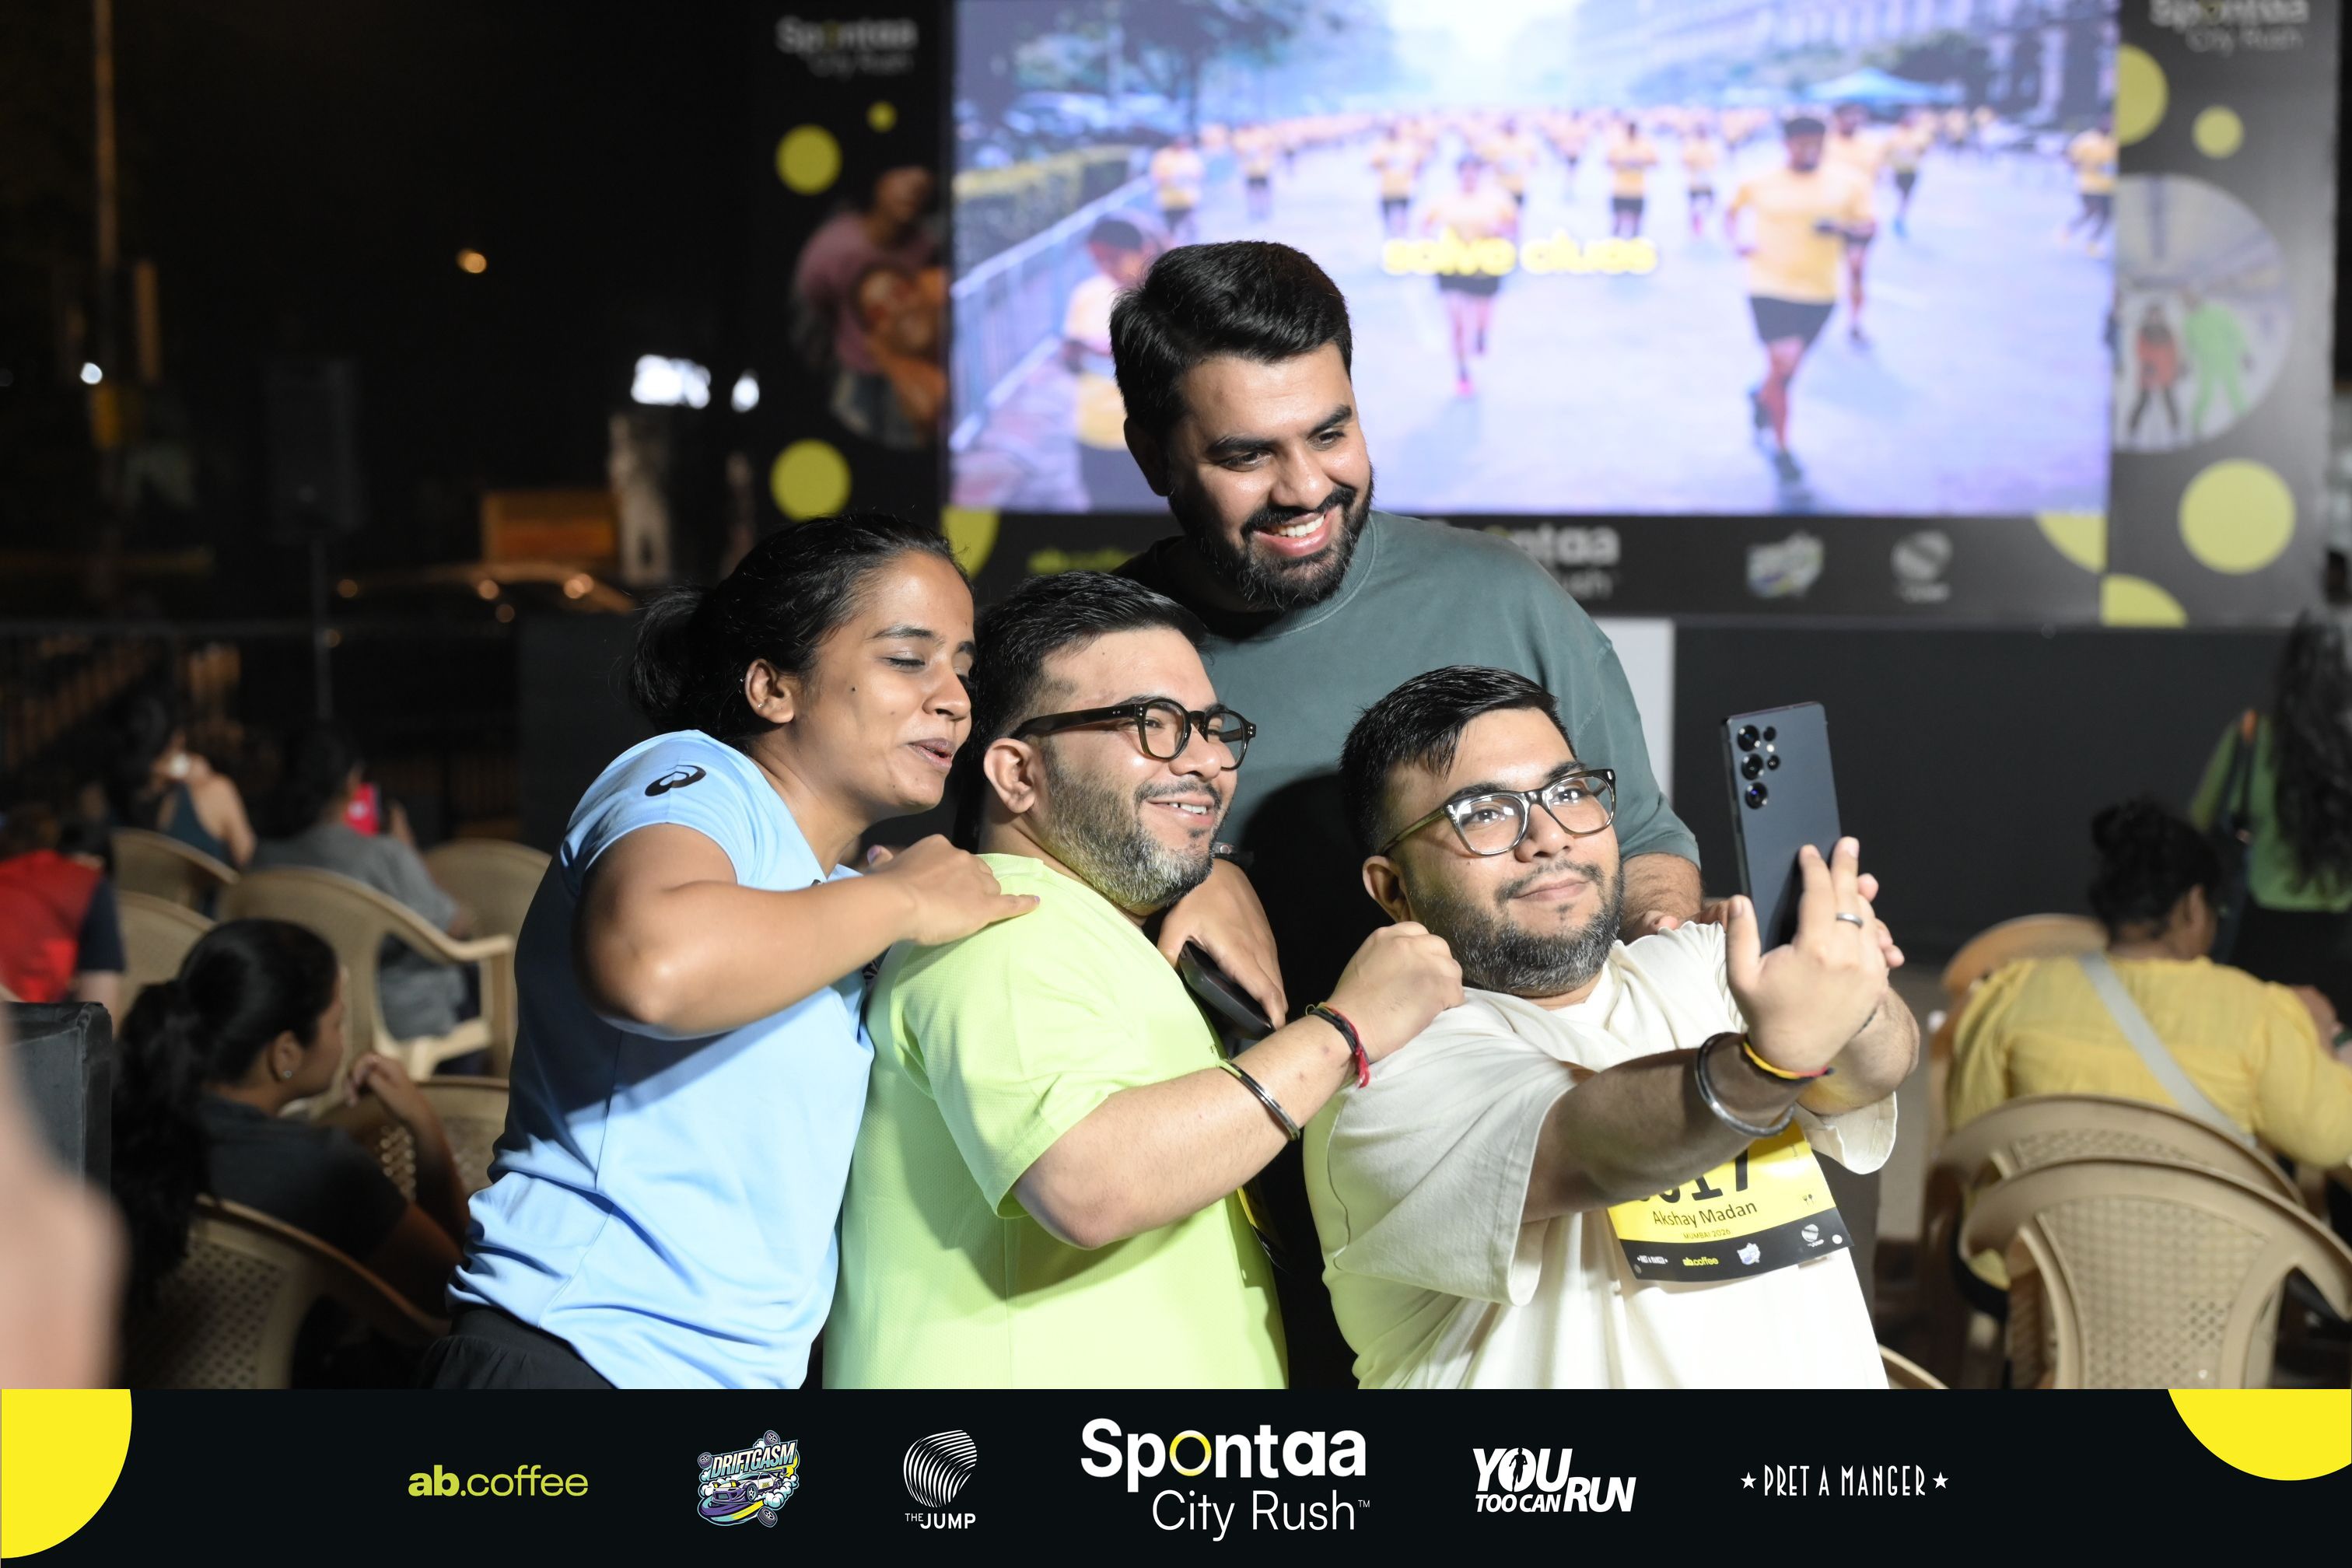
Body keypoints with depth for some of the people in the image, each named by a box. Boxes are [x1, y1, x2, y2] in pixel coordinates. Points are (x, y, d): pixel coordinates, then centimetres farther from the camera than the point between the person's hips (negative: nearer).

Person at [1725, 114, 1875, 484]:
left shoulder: (1847, 183, 0)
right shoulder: (1758, 183, -1)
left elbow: (1870, 226, 4)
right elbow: (1732, 210, 16)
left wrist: (1844, 228, -18)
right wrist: (1735, 241, -3)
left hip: (1820, 292, 3)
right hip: (1771, 288, -3)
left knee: (1788, 369, 16)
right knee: (1783, 366, -12)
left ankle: (1761, 396, 52)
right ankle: (1782, 449, 7)